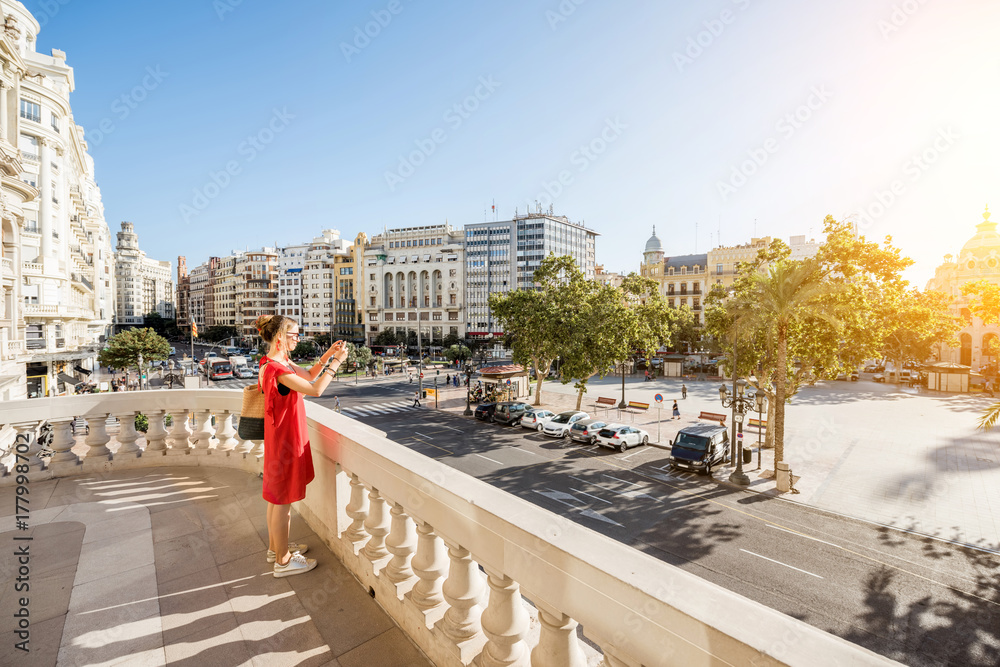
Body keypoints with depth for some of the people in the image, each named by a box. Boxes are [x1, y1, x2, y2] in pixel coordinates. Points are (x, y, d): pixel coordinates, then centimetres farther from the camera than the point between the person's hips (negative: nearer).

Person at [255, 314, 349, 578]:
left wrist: (327, 355, 3)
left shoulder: (280, 362, 6)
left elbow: (308, 375, 13)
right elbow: (315, 389, -28)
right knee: (284, 499, 4)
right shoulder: (276, 368, -25)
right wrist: (336, 361, -22)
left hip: (281, 438, 10)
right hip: (285, 439, -10)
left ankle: (276, 548, 39)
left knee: (277, 497, 22)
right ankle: (283, 561, 20)